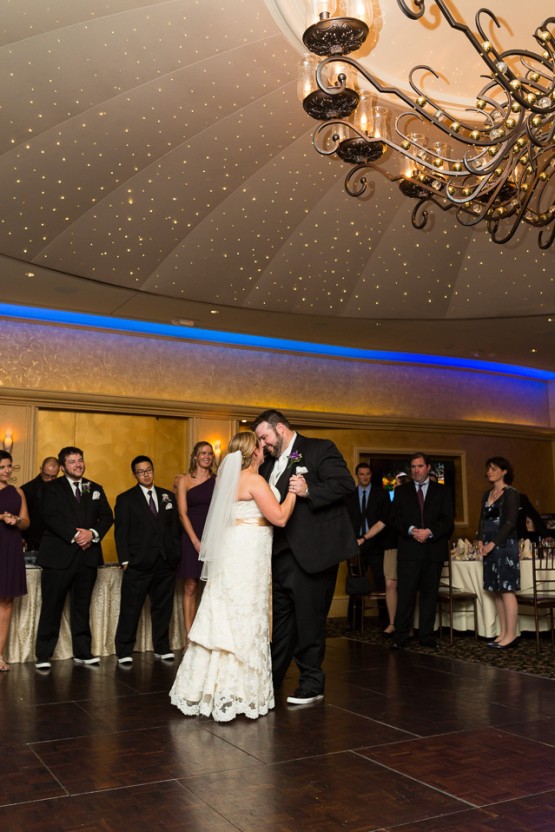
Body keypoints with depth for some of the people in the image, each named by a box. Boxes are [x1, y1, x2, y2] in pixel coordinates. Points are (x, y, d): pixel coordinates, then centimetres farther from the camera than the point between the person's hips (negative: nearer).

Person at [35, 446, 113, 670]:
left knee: (82, 606, 10)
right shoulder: (52, 488, 3)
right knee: (52, 607, -1)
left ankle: (83, 652, 17)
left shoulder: (95, 489, 15)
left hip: (88, 554, 4)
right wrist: (74, 536, -17)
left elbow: (107, 516, 8)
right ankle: (43, 655, 7)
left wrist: (92, 533, -10)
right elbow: (50, 517, -9)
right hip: (59, 555, -4)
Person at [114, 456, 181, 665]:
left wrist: (176, 554, 5)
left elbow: (175, 527, 13)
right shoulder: (126, 499, 4)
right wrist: (125, 560, -8)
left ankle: (162, 648, 21)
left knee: (163, 607, 10)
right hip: (138, 563, -3)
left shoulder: (168, 496, 14)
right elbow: (121, 532, -1)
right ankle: (124, 651, 9)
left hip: (166, 563, 3)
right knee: (131, 608, 0)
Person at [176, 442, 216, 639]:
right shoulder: (184, 481, 4)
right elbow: (182, 513, -1)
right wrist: (196, 541, -9)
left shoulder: (218, 481, 8)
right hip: (191, 538, -1)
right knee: (190, 588, 0)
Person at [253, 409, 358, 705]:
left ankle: (312, 685, 15)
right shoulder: (269, 463, 17)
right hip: (279, 555, 7)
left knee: (309, 622, 2)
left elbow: (345, 483, -15)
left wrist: (309, 491, -25)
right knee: (280, 620, 16)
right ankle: (271, 678, 28)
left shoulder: (320, 449, -5)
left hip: (311, 553, -7)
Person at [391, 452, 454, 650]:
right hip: (408, 550, -1)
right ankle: (400, 637, -1)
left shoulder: (442, 491, 11)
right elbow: (395, 518, 4)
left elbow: (448, 521, 3)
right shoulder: (401, 491, 12)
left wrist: (429, 532, -12)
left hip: (433, 550, 1)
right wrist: (411, 530, -13)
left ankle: (427, 636, 12)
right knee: (405, 594, -5)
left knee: (429, 594, 4)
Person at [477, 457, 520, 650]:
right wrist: (480, 541, 1)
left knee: (506, 590, -7)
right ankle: (503, 633, 12)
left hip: (504, 545, -7)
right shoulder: (487, 494, 15)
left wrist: (493, 544, -16)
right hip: (489, 546, 7)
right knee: (496, 591, 7)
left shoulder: (511, 493, -6)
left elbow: (510, 522, -13)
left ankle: (511, 635, -3)